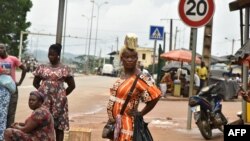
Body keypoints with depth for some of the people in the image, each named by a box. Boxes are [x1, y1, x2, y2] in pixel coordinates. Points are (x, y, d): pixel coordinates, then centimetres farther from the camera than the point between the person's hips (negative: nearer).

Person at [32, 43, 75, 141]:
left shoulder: (65, 69, -1)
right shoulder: (42, 67, 6)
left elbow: (72, 85, 3)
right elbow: (35, 83, 15)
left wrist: (63, 95, 2)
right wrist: (42, 91, 6)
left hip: (58, 101, -2)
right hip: (43, 100, 2)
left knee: (59, 124, 1)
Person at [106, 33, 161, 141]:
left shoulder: (139, 78, -17)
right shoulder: (123, 75, 9)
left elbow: (155, 95, -21)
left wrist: (141, 113, -12)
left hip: (126, 124, -9)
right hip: (115, 124, 9)